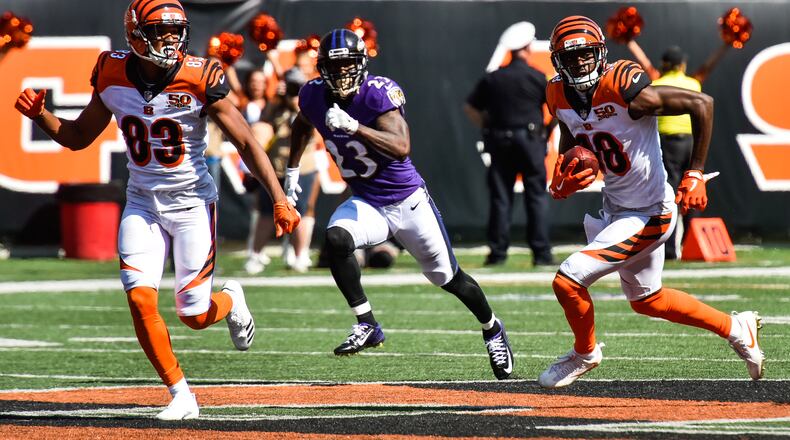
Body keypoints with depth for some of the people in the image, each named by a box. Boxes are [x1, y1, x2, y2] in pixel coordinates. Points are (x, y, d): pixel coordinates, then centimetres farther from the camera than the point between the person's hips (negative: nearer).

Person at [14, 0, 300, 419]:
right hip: (142, 203, 3)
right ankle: (181, 396, -1)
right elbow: (77, 137, 6)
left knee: (195, 315, -3)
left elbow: (245, 142, -13)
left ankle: (230, 300, 35)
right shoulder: (113, 78, -6)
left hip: (192, 202, -3)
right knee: (140, 298, -15)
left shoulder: (198, 79, -17)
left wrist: (279, 200, -19)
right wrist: (40, 115, -13)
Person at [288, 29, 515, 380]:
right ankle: (366, 326, -21)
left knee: (449, 278, 8)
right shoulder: (314, 96, -6)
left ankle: (492, 330, 36)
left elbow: (401, 148, -37)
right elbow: (301, 127, 20)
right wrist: (292, 170, 17)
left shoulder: (379, 92, -24)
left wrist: (354, 127, -46)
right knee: (335, 238, -29)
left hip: (408, 200, -4)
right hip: (366, 203, 4)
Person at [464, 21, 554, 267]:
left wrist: (486, 127, 17)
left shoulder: (492, 79, 4)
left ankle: (497, 252, 0)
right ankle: (541, 252, -2)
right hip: (531, 140, -2)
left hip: (500, 142, 2)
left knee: (500, 196, 4)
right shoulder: (537, 78, -3)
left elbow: (470, 108, 9)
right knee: (536, 196, 2)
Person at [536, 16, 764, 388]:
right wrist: (561, 185, -11)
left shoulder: (624, 90, -27)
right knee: (644, 299, 24)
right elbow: (568, 154, 12)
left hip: (648, 217, -9)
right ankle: (735, 328, 40)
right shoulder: (561, 99, -5)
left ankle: (584, 353, 19)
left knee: (567, 280, -11)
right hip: (613, 209, 9)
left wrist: (695, 175, -25)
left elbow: (701, 103, -25)